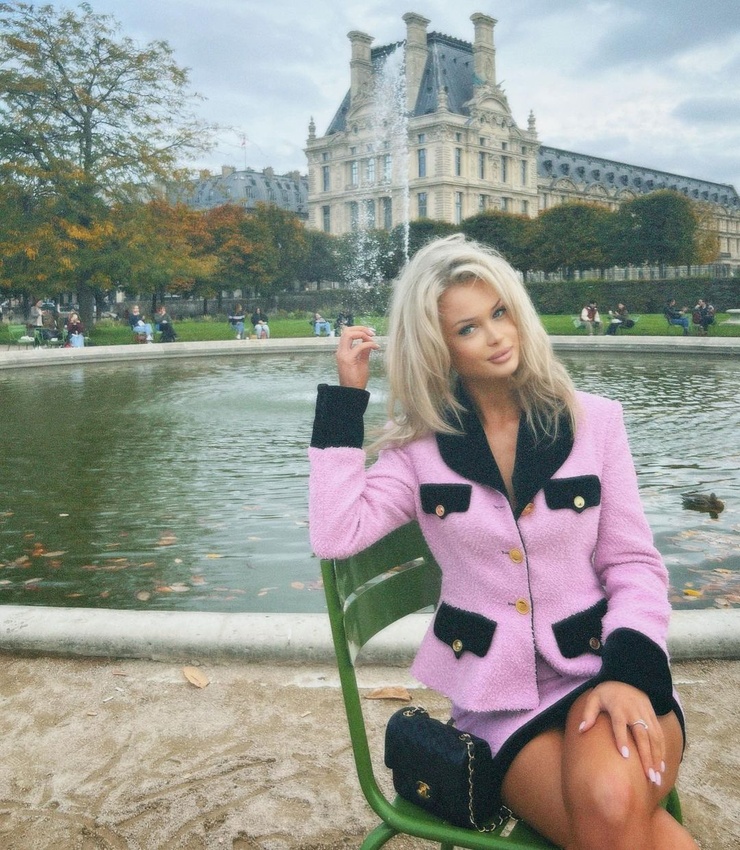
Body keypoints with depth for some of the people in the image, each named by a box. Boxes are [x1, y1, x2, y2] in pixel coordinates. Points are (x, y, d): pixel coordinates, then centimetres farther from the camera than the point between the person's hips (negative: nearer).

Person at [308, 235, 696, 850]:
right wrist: (347, 397, -7)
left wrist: (630, 673, -15)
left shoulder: (594, 420, 2)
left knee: (610, 799, -32)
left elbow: (635, 564, 2)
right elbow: (335, 535, -11)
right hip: (498, 701, 0)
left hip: (601, 671, 1)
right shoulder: (421, 447, 2)